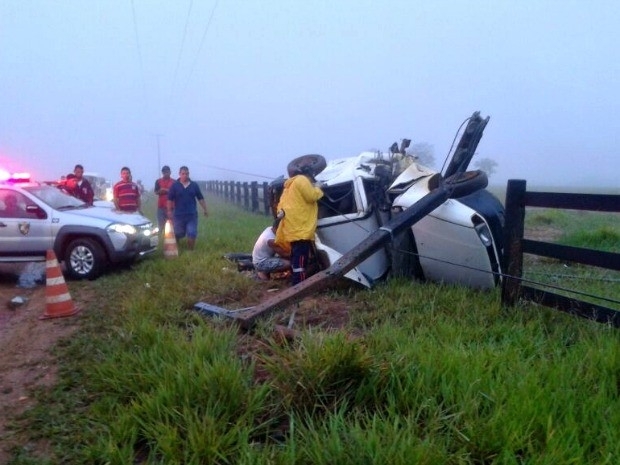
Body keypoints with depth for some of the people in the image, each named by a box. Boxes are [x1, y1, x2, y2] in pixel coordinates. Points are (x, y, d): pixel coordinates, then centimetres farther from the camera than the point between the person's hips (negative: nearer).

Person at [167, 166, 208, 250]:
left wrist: (204, 209, 5)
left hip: (192, 214, 1)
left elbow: (200, 198, 9)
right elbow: (170, 199, -1)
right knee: (178, 234, 8)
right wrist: (169, 211, -6)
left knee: (192, 234, -4)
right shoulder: (174, 185, 0)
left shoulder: (194, 185, 6)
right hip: (178, 214, -1)